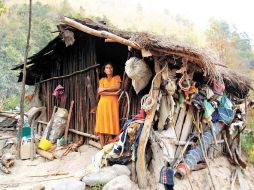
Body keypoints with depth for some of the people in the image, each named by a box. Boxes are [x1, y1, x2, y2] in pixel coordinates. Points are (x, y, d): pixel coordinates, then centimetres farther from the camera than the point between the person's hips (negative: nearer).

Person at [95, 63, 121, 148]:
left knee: (111, 126, -8)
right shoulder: (102, 80, 14)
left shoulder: (117, 78, 13)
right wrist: (113, 93, -9)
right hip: (103, 104, 2)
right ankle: (102, 148, 0)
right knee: (102, 126, -4)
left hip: (112, 104, -1)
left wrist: (105, 88, -3)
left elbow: (117, 87, -6)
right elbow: (100, 92, -1)